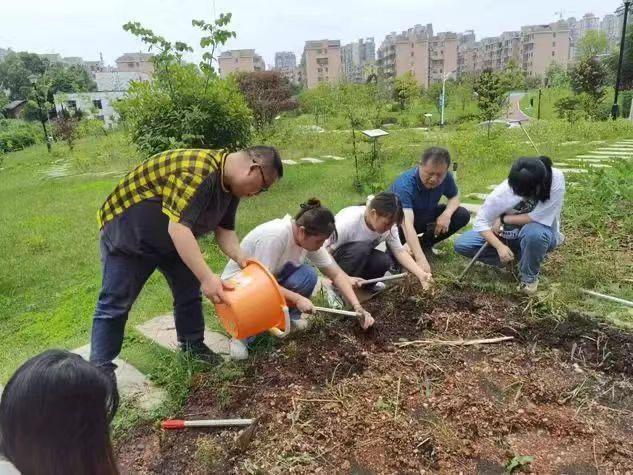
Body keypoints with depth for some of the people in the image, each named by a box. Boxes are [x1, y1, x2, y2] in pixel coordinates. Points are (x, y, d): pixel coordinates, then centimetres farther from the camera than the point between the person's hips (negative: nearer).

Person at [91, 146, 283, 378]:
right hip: (128, 232, -8)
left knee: (189, 290, 9)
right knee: (115, 303, -3)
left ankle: (193, 347, 25)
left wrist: (240, 257, -20)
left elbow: (224, 229, -2)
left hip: (173, 237, 8)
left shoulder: (231, 184, -4)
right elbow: (177, 228, -39)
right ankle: (100, 370, 8)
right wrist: (207, 277, -40)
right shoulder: (198, 172, -34)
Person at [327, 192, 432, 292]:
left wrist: (421, 274, -30)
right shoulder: (348, 222, -33)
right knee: (361, 249, -35)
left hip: (361, 257, 5)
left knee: (384, 261, -25)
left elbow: (400, 251, -16)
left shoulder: (388, 223, -17)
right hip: (333, 259, -5)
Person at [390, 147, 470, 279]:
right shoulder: (404, 185, -38)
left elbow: (454, 197, 1)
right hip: (400, 222, -6)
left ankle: (425, 244, 8)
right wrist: (420, 259, -60)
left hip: (425, 217, 6)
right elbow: (407, 225, -49)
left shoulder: (445, 177, -20)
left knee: (462, 215, -11)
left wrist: (447, 214, -24)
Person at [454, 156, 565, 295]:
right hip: (512, 234, 2)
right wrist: (500, 246, -33)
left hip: (540, 232, -2)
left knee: (533, 233, -40)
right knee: (461, 244, -14)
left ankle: (530, 276, -10)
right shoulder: (504, 191, -27)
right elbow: (481, 221, -21)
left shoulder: (556, 179, -30)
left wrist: (503, 219, -21)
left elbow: (537, 218, -29)